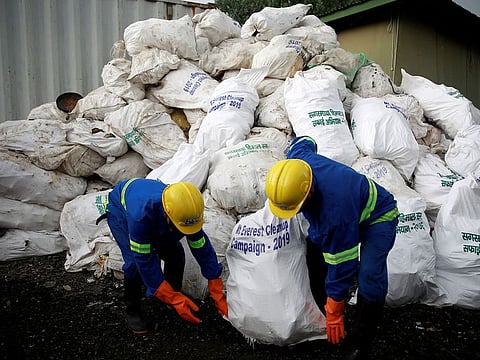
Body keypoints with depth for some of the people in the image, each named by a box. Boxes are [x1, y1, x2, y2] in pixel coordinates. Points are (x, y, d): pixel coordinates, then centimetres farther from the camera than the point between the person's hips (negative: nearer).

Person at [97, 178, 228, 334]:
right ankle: (132, 310, 2)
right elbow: (144, 260, -38)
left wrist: (219, 296, -22)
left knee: (175, 254, -11)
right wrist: (175, 300, -36)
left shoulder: (186, 213, -33)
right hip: (120, 209, -4)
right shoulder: (141, 215, -47)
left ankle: (174, 295, 16)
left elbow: (204, 250, -23)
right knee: (135, 262, -23)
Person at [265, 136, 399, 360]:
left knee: (370, 275, -26)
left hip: (377, 216, -8)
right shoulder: (295, 159, -26)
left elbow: (340, 263, -33)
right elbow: (304, 141, 0)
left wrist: (334, 314, -20)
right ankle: (321, 317, 16)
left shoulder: (335, 209, -44)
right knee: (315, 249, -2)